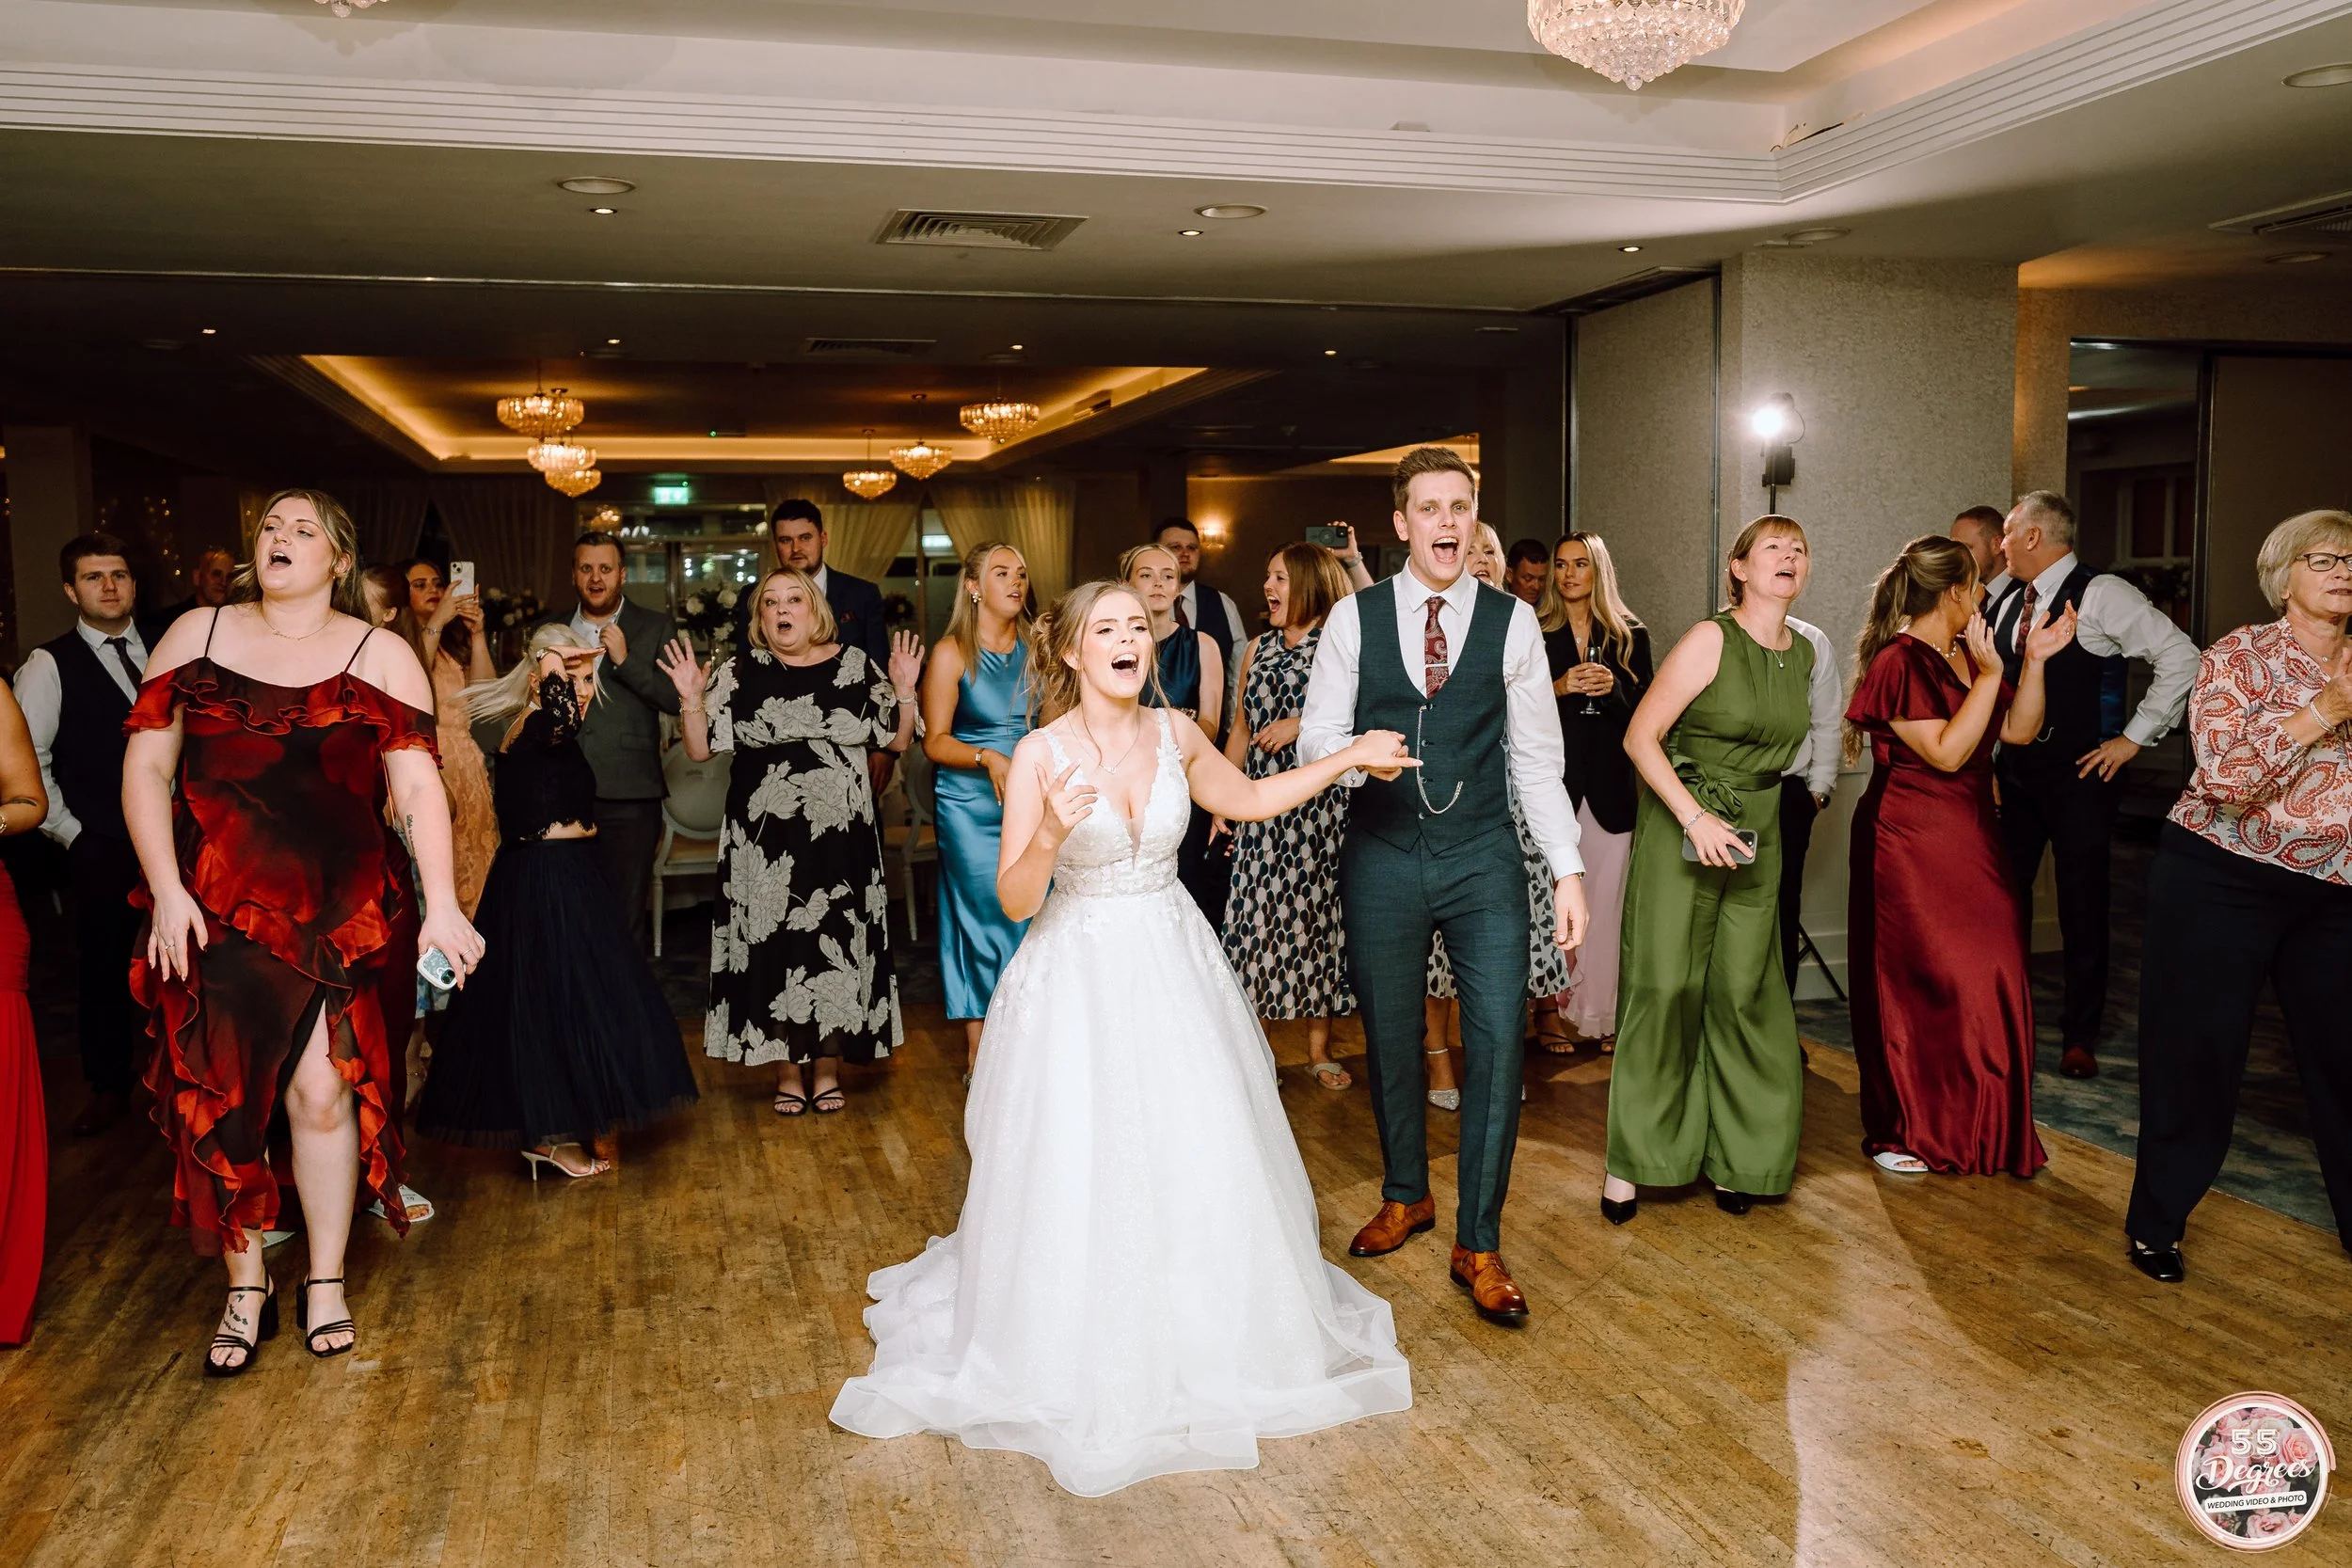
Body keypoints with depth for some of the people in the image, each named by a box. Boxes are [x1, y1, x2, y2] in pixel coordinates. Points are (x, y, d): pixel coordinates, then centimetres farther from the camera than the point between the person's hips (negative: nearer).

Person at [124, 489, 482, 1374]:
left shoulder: (380, 656, 2)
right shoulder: (196, 636, 7)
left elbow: (418, 786, -5)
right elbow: (145, 768, 5)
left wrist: (442, 906, -15)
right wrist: (166, 888, -5)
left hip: (334, 909, -2)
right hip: (212, 907, 2)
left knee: (323, 1088, -5)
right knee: (218, 1100, 6)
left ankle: (326, 1283, 15)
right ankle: (245, 1290, 23)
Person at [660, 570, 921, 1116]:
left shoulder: (854, 666, 4)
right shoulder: (740, 673, 3)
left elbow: (897, 740, 5)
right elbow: (700, 749, 2)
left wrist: (904, 689, -9)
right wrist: (692, 698, -12)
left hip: (839, 833, 1)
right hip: (765, 839, 0)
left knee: (837, 943, 6)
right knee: (772, 945, 3)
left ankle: (829, 1067, 21)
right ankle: (787, 1071, 17)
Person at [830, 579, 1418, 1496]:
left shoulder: (1174, 734, -1)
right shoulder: (1041, 755, -13)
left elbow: (1247, 799, 18)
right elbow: (1015, 902, -13)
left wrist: (1349, 759, 12)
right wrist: (1049, 836, -32)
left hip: (1174, 969, 4)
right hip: (1080, 979, -4)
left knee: (1201, 1159, 9)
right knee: (1079, 1167, 2)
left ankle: (1199, 1338, 33)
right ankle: (1085, 1360, 26)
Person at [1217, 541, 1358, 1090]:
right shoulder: (1258, 650, 14)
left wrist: (1302, 724, -15)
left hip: (1321, 803, -3)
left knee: (1318, 911, 3)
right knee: (1258, 914, -1)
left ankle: (1319, 1048, 14)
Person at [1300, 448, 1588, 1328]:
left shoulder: (1512, 621, 2)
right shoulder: (1354, 618, 1)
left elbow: (1537, 757, 4)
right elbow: (1315, 736, 1)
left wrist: (1569, 869, 0)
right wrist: (1353, 754, -23)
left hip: (1482, 858, 0)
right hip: (1381, 855, 1)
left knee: (1497, 1041, -5)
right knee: (1389, 1037, 12)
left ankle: (1478, 1246, 8)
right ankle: (1405, 1197, 35)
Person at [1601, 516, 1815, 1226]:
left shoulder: (1804, 653, 8)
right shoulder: (1710, 639, -11)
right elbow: (1640, 736, -14)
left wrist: (1753, 804, 17)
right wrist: (1695, 817, -21)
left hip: (1756, 836, 5)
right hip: (1680, 826, -5)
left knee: (1744, 993, 4)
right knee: (1664, 987, -4)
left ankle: (1734, 1155, 18)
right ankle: (1632, 1158, 8)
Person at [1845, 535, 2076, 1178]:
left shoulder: (1965, 655, 13)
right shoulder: (1898, 662, -13)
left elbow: (2018, 731, 10)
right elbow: (1946, 752, -19)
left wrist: (2035, 661, 0)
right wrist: (1989, 675, -19)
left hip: (1971, 842, 8)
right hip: (1910, 847, -8)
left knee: (1984, 983, 7)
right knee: (1915, 986, 1)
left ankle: (1973, 1126, 20)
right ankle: (1899, 1133, 14)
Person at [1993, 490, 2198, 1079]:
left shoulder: (2101, 594, -11)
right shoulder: (2011, 604, 10)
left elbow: (2180, 658, -14)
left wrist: (2133, 737, -11)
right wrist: (1987, 763, 11)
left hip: (2079, 777, -6)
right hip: (2015, 775, 6)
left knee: (2082, 908, 3)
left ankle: (2080, 1036, 17)